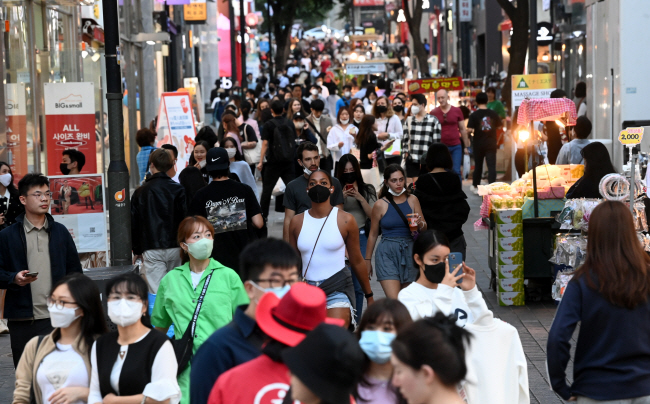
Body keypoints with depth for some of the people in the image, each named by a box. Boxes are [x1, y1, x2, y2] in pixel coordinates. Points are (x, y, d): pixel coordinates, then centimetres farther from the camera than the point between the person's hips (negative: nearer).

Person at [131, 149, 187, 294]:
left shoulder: (140, 192, 4)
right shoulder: (179, 190, 2)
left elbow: (134, 224, 8)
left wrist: (136, 250, 17)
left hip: (152, 249, -1)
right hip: (175, 248, 1)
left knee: (157, 293, -7)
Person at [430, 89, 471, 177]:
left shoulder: (457, 111, 4)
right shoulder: (433, 113, 2)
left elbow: (462, 129, 9)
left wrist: (466, 146, 8)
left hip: (456, 146, 0)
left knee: (456, 171, -5)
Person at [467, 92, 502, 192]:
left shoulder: (474, 115, -10)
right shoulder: (493, 114, -2)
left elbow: (470, 129, -16)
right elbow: (499, 127, 8)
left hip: (479, 145, 0)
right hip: (491, 144, 0)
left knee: (478, 166, 15)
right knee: (492, 166, -1)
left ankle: (475, 186, 27)